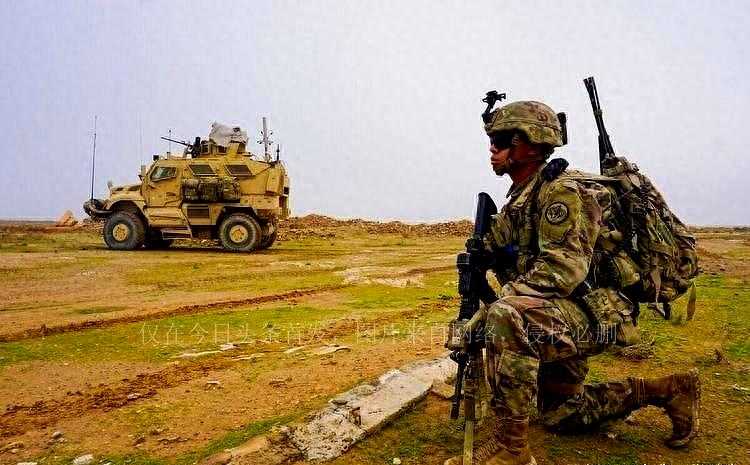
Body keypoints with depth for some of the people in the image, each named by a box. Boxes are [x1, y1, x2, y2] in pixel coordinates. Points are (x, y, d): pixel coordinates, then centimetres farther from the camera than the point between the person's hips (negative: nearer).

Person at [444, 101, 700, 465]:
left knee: (506, 318, -39)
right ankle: (664, 391, 33)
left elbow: (562, 269, -30)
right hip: (559, 316, 10)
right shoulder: (521, 198, 12)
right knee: (559, 414, 24)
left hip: (599, 313, -10)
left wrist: (496, 304, -31)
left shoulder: (563, 192, -18)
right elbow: (516, 266, 17)